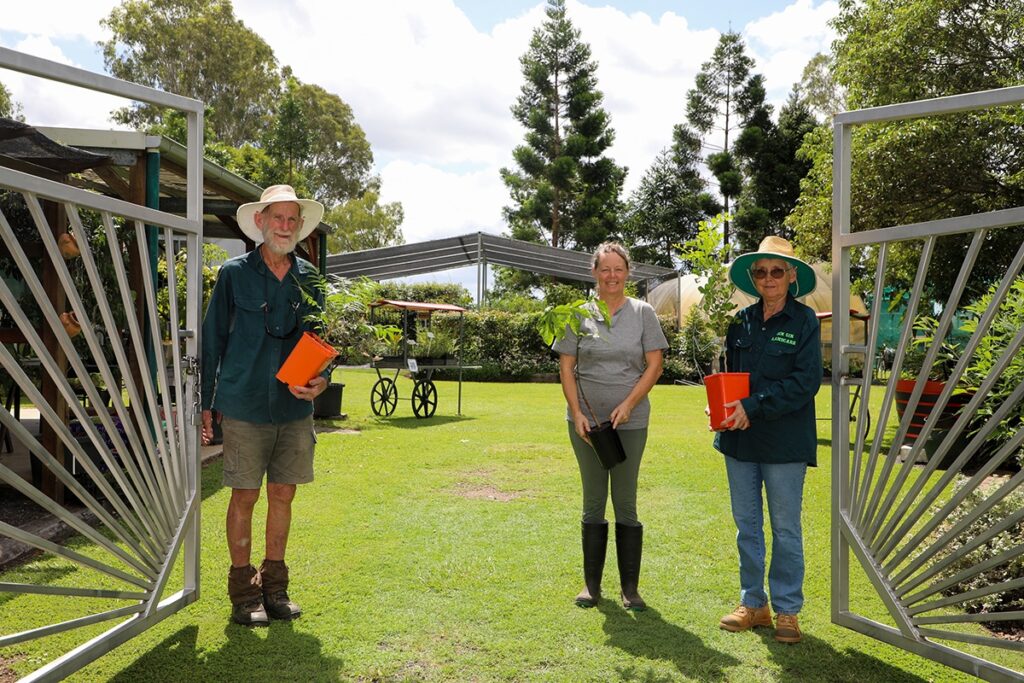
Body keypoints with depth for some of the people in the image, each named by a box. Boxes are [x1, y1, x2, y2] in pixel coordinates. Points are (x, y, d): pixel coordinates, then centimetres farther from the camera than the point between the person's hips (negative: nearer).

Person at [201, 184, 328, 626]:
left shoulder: (308, 279, 9)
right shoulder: (234, 274, -1)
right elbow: (212, 339, 3)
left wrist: (321, 381, -5)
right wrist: (206, 402, 1)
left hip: (295, 407, 4)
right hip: (245, 407, -3)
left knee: (283, 495, 10)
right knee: (245, 496, 3)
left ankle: (274, 585, 24)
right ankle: (243, 589, 18)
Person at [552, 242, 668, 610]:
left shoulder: (643, 313, 1)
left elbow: (654, 365, -2)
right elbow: (566, 368, 2)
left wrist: (628, 405, -12)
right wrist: (577, 413, -8)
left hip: (630, 422, -1)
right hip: (586, 421, 1)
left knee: (626, 504, 5)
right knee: (593, 503, 11)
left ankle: (630, 587, 17)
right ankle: (591, 583, 22)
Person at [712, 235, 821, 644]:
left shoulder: (804, 321, -5)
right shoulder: (741, 321, 7)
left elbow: (806, 381, -13)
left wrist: (753, 406, -19)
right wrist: (721, 406, -6)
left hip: (784, 441, -4)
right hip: (740, 439, 5)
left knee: (785, 529, 7)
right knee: (747, 525, 12)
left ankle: (786, 610, 21)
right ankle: (753, 603, 26)